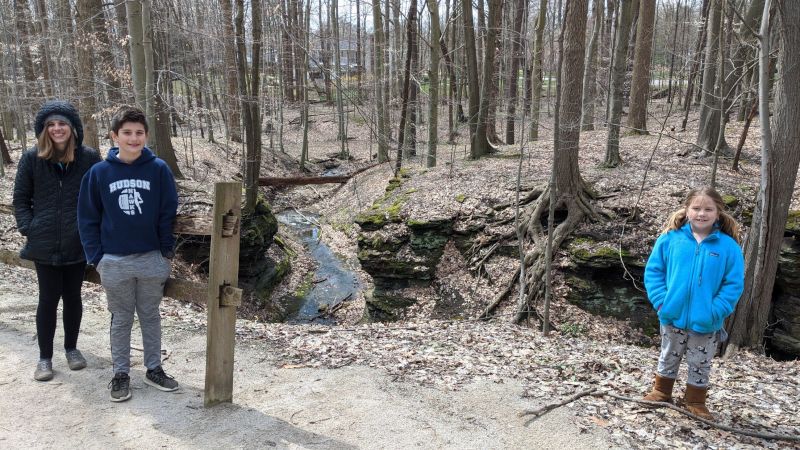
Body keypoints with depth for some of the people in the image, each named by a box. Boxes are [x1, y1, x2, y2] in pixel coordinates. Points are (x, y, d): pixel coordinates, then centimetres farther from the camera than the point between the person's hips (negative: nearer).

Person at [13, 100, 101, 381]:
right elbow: (20, 198, 6)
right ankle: (45, 357, 20)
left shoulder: (89, 158, -4)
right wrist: (28, 228, -4)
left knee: (72, 296, 13)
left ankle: (71, 348, 32)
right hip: (45, 244, 0)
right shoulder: (32, 158, -2)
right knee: (48, 299, 7)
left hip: (78, 243, 0)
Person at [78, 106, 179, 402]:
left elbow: (169, 214, -2)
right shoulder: (99, 173, -4)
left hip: (152, 259, 0)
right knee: (121, 320, 12)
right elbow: (88, 219, 1)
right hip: (114, 261, 0)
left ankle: (154, 369, 26)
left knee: (151, 317, 13)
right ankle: (120, 373, 24)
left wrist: (167, 252, -3)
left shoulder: (159, 169, -6)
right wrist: (96, 257, -3)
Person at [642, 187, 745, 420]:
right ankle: (661, 392, 39)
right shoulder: (670, 239, -9)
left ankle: (695, 402, 35)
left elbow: (734, 284, -8)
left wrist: (715, 311, -16)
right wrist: (660, 300, -12)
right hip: (673, 316, 1)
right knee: (668, 358, 20)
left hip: (706, 322, 0)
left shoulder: (728, 246, -10)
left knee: (700, 365, 16)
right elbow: (653, 271, -3)